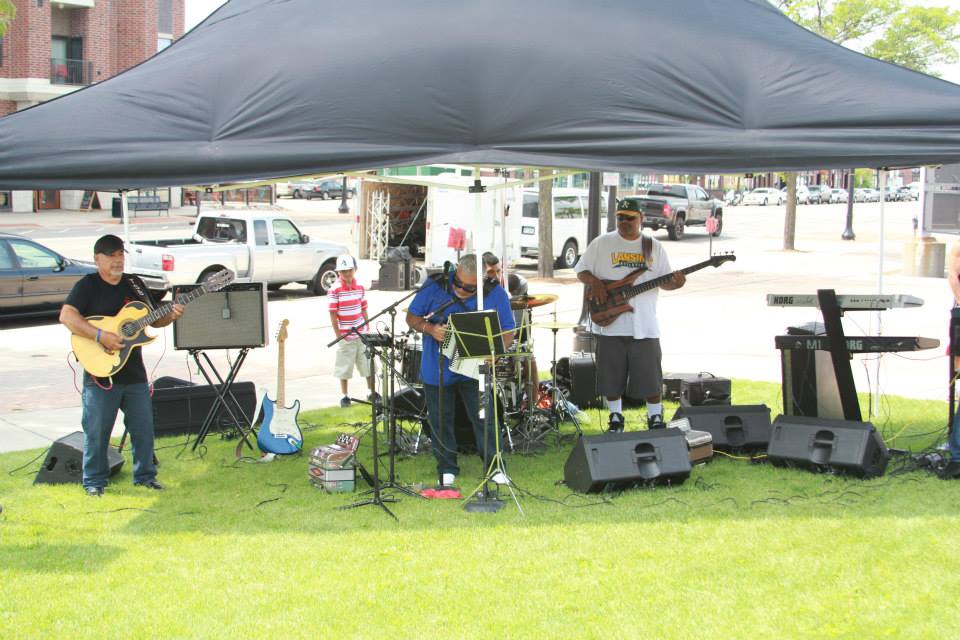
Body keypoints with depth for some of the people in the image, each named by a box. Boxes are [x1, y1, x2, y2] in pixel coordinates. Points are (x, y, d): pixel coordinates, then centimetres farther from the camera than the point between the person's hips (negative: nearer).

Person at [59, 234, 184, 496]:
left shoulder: (134, 284, 13)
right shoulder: (87, 285, -6)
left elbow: (152, 320, 18)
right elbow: (67, 316, -20)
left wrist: (170, 316, -4)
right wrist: (101, 336, -27)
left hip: (134, 372, 5)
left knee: (143, 427, 9)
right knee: (97, 430, 1)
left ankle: (145, 475, 23)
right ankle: (94, 482, 14)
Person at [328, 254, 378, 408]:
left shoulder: (360, 287, 3)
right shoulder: (335, 290, -13)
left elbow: (363, 309, 10)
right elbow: (333, 314, -11)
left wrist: (367, 328, 8)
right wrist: (338, 335, -12)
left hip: (361, 334, 5)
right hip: (345, 336, -4)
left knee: (369, 365, 11)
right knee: (344, 368, 6)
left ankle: (372, 393, 25)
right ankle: (344, 396, 18)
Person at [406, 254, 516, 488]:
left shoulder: (495, 294, -8)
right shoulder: (434, 287, -7)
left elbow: (507, 331, -2)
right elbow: (412, 317, 1)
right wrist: (430, 329, -19)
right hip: (436, 370, 1)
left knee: (484, 418, -3)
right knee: (440, 421, 9)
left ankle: (495, 468, 10)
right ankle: (447, 469, 23)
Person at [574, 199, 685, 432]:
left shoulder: (654, 247, 9)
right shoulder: (601, 244, 4)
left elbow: (663, 282, 10)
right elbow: (581, 271, 7)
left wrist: (675, 283, -12)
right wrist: (594, 282, -13)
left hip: (644, 326, 1)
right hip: (610, 325, 0)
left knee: (650, 376, 1)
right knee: (612, 376, 6)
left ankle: (655, 418, 18)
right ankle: (616, 418, 23)